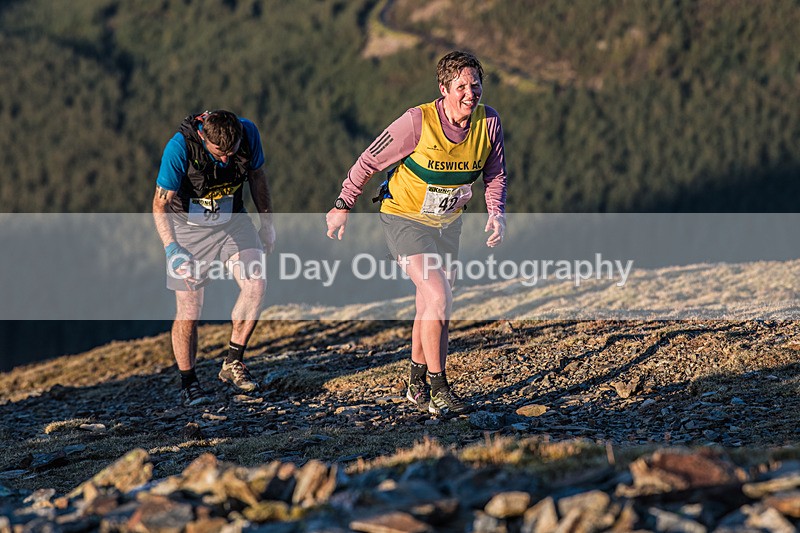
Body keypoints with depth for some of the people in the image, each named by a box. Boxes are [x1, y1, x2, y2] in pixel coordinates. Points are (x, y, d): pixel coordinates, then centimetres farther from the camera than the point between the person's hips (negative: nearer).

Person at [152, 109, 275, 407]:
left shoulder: (248, 134, -19)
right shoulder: (179, 148, -30)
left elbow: (257, 176, 2)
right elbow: (160, 206, -26)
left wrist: (267, 222, 8)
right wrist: (172, 249, -40)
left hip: (232, 221, 3)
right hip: (188, 225, -3)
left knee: (256, 285, -19)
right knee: (189, 309, -7)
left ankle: (233, 364, -5)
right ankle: (188, 385, 11)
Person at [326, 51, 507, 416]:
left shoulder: (489, 122, -13)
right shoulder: (418, 122, -26)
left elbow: (495, 174, 4)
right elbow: (370, 160, -14)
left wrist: (497, 213, -13)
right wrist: (342, 207, -7)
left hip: (448, 222, 6)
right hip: (404, 218, -5)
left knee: (432, 307, 14)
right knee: (438, 298, -19)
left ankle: (418, 385, 32)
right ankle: (438, 390, -8)